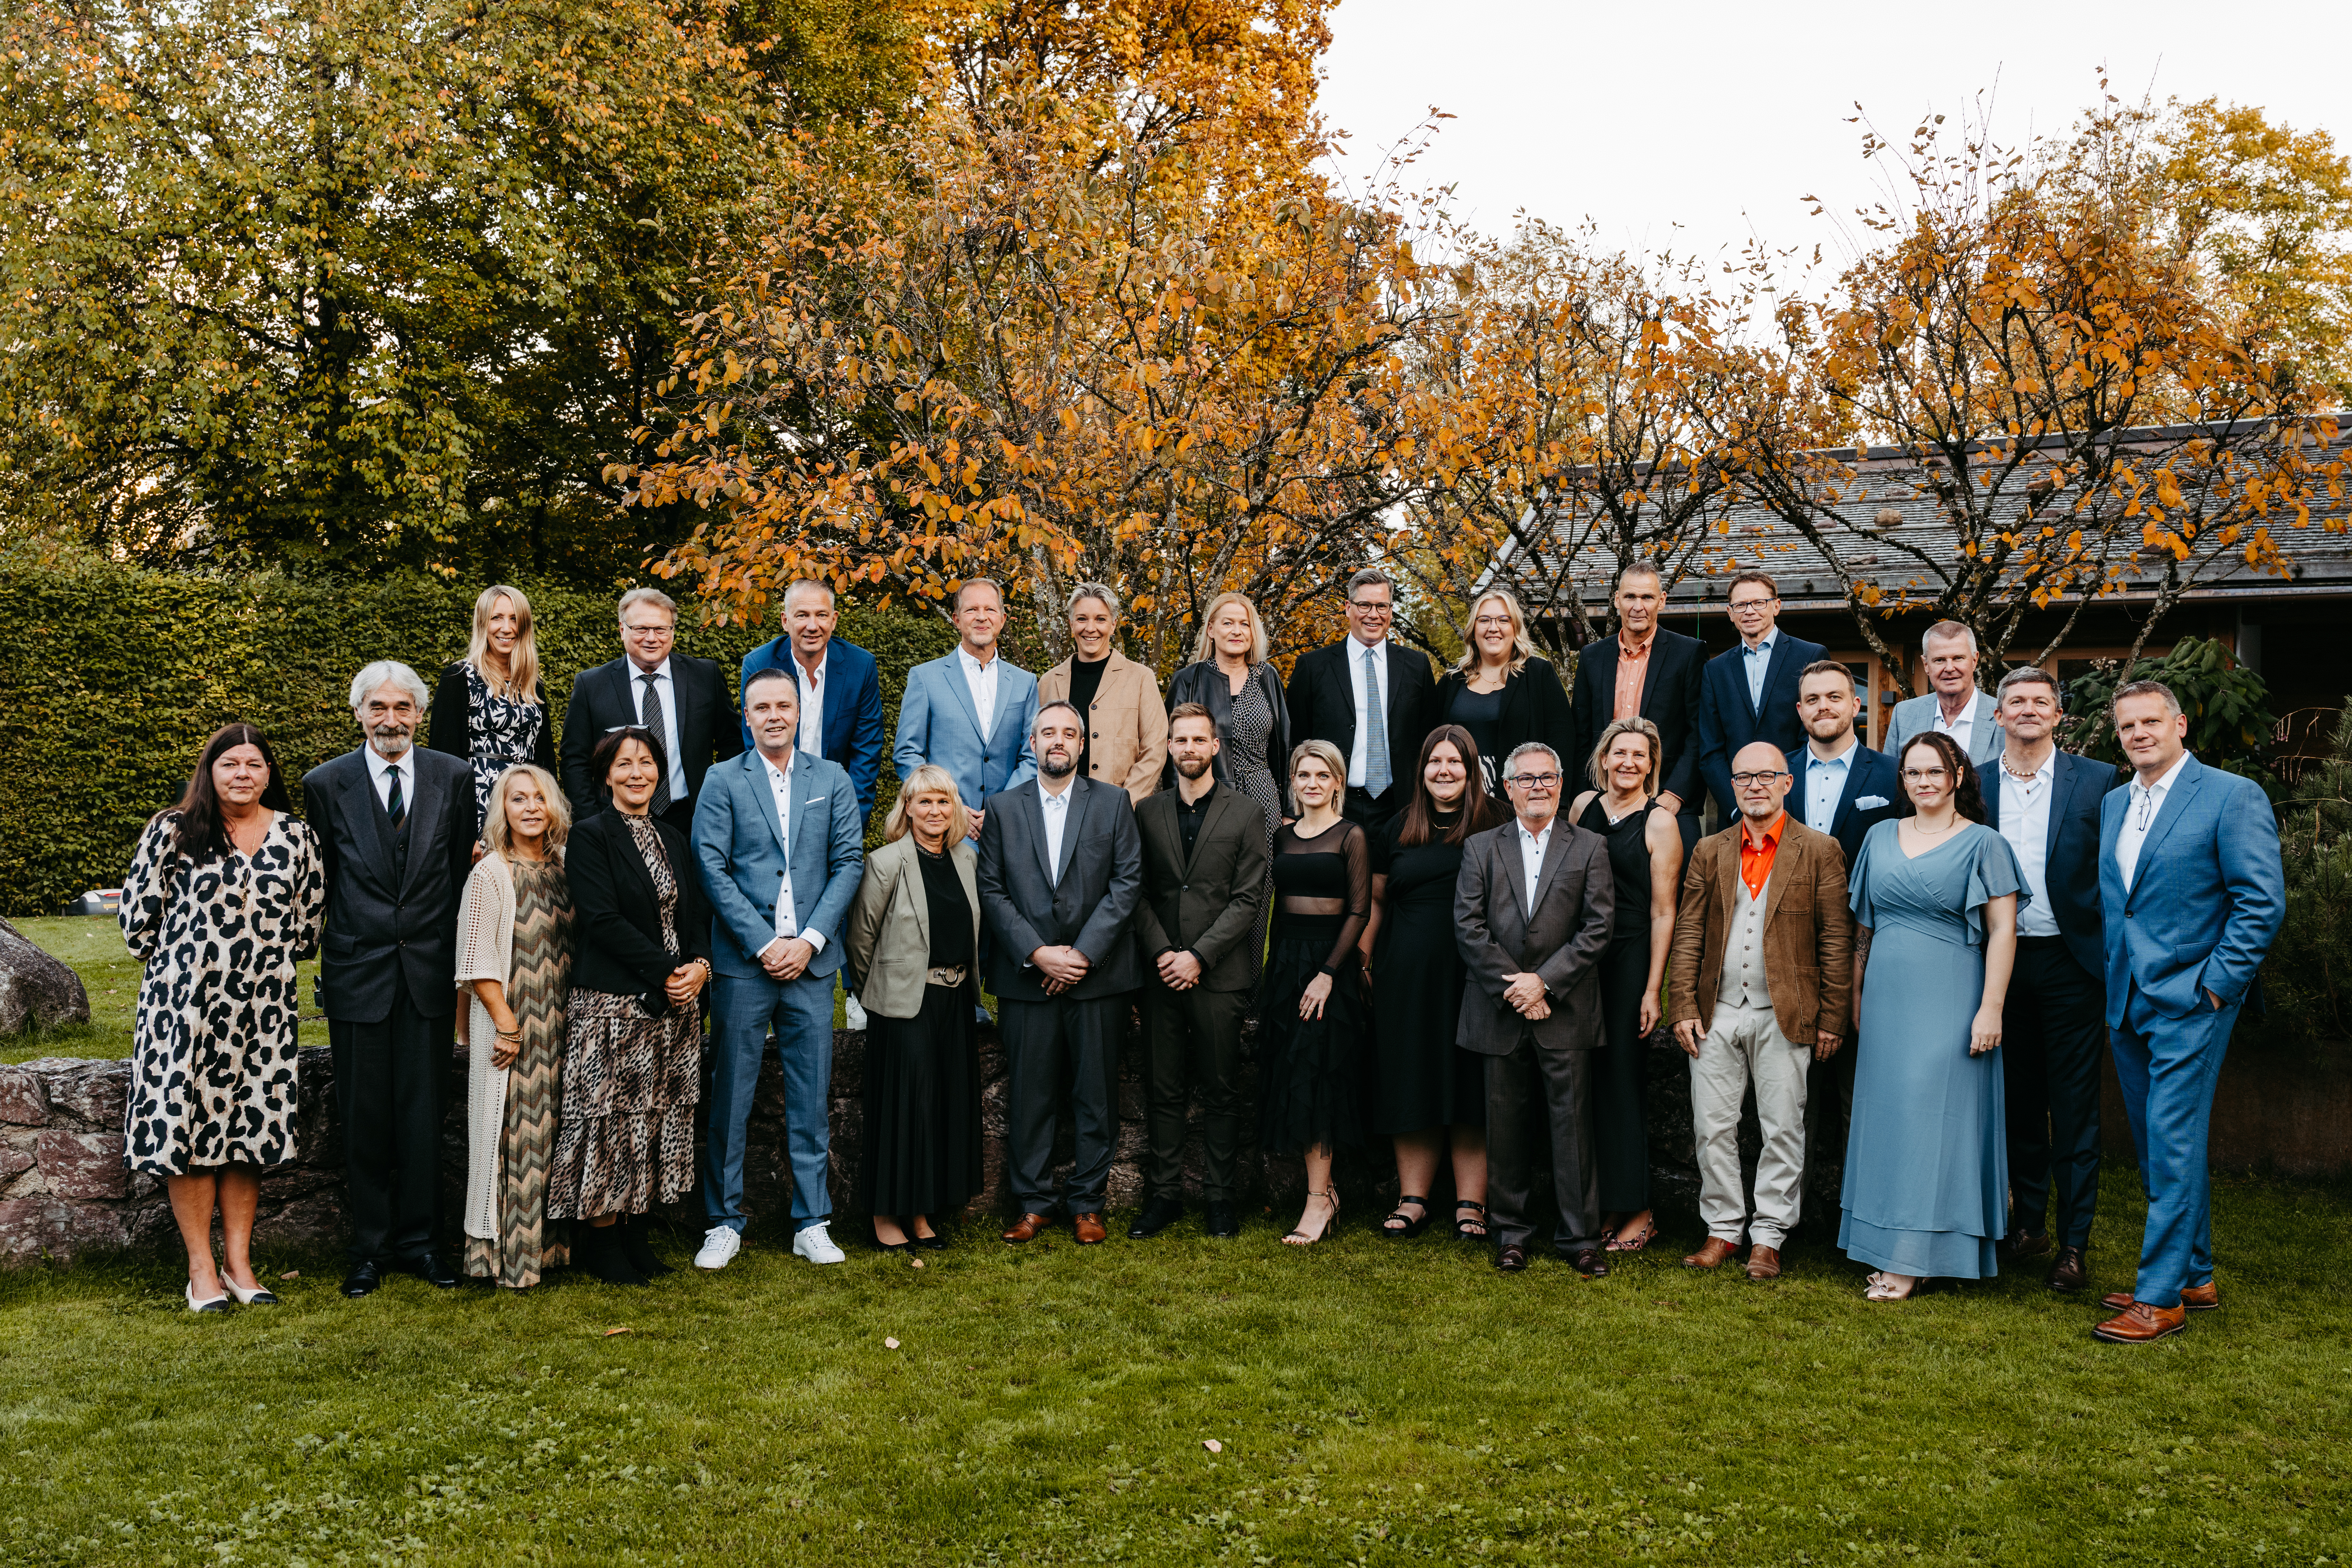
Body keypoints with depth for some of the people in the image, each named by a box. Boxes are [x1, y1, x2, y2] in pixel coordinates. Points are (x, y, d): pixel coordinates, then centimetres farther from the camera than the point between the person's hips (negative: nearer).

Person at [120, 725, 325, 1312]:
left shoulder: (297, 838, 5)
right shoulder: (172, 832, -2)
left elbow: (310, 917, 13)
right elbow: (138, 909, 1)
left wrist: (274, 960, 11)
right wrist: (170, 963, 8)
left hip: (264, 1006, 2)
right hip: (186, 1002, -2)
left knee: (250, 1128, 6)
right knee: (189, 1123, -1)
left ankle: (239, 1262, 15)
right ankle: (201, 1269, 9)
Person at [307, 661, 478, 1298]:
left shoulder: (454, 778, 3)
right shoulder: (326, 784, 0)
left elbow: (463, 872, 6)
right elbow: (318, 882, 6)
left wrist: (462, 963, 5)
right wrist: (318, 960, 5)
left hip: (429, 972, 1)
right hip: (358, 973, -1)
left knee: (424, 1113, 6)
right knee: (363, 1116, 6)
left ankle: (420, 1239, 20)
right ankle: (371, 1246, 19)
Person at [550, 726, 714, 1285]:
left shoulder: (674, 840, 15)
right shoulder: (590, 837, -4)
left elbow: (698, 914, 13)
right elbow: (602, 920, -14)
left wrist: (701, 965, -7)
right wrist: (666, 970, -17)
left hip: (673, 1005, 6)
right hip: (610, 1003, -6)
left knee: (660, 1114, 8)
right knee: (612, 1116, -3)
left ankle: (632, 1230, 17)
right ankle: (600, 1238, 8)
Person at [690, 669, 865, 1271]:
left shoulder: (833, 780, 9)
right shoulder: (723, 780, 3)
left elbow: (849, 862, 4)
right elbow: (712, 869, -4)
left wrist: (809, 940, -7)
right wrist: (764, 944, -11)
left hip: (811, 960, 2)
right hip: (743, 961, -2)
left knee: (811, 1097, 6)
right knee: (730, 1095, 2)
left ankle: (811, 1222, 16)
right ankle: (724, 1222, 15)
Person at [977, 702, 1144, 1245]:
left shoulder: (1113, 803, 6)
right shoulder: (1003, 807, 8)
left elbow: (1127, 883, -1)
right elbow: (991, 890, 2)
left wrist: (1083, 953, -10)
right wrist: (1037, 953, -9)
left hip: (1097, 974, 0)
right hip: (1026, 976, 0)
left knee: (1096, 1094, 4)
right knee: (1028, 1094, 3)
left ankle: (1086, 1203, 16)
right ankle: (1033, 1203, 15)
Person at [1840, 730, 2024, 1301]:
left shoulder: (1983, 844, -3)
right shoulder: (1881, 838, 11)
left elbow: (2003, 932, -7)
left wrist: (1991, 1008, -14)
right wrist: (1856, 995, 12)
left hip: (1949, 1000, -5)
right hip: (1887, 998, 5)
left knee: (1933, 1114, -6)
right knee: (1887, 1115, 7)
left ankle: (1913, 1258, -2)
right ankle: (1885, 1245, 14)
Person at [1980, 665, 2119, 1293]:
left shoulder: (2097, 781, -2)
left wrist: (2112, 957, -8)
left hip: (2071, 963, -3)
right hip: (2003, 961, 3)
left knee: (2075, 1110, 2)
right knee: (2018, 1100, 13)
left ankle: (2073, 1244, 9)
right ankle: (2027, 1223, 26)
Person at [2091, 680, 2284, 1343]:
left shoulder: (2232, 796, -8)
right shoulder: (2113, 804, 13)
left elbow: (2263, 901, -12)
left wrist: (2216, 985, -14)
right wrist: (2112, 979, 13)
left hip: (2190, 1000, -7)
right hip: (2127, 1002, 7)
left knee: (2173, 1145, -7)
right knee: (2160, 1148, 13)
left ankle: (2161, 1297, 0)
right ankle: (2195, 1277, 25)